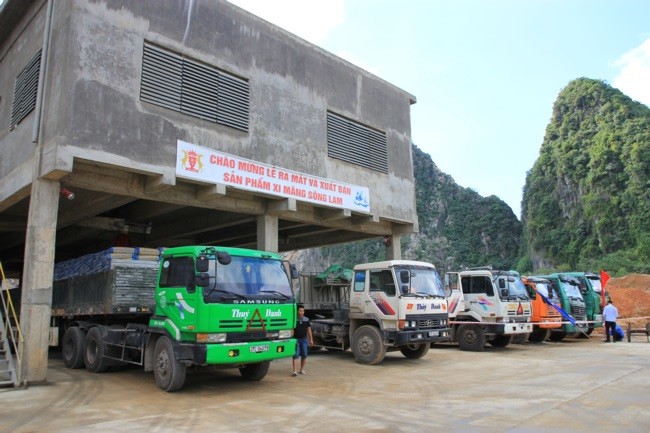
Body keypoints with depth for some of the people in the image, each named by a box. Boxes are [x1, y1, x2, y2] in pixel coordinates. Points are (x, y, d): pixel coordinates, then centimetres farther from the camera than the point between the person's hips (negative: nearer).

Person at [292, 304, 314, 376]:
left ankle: (302, 369, 22)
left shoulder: (306, 319, 4)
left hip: (304, 339, 3)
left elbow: (309, 329, 9)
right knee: (295, 355, -8)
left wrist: (311, 339, 7)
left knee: (304, 355, 7)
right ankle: (295, 371, -9)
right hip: (296, 339, -3)